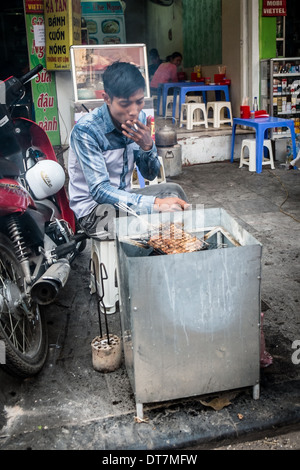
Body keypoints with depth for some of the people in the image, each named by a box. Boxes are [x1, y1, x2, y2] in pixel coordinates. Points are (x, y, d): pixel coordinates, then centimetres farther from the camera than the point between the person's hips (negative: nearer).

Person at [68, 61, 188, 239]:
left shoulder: (139, 119, -2)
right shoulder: (86, 129, -21)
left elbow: (151, 175, 5)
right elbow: (99, 191, -27)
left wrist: (147, 146, -18)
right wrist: (155, 203, -37)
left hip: (122, 197, 6)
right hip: (93, 209, -6)